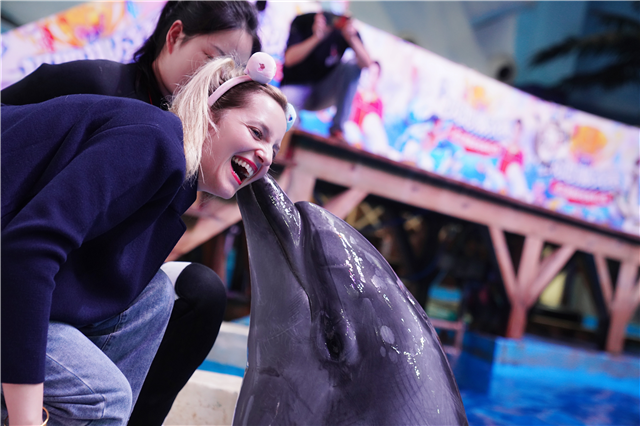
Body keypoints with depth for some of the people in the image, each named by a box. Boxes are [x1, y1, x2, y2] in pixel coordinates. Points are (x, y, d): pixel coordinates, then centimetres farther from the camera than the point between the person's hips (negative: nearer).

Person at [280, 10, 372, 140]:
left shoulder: (345, 27, -6)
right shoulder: (302, 22, -11)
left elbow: (366, 63, -20)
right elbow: (289, 59, -26)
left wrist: (352, 38, -37)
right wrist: (316, 37, -38)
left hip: (324, 93, 3)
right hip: (296, 87, -3)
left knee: (352, 66, -22)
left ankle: (337, 128, -22)